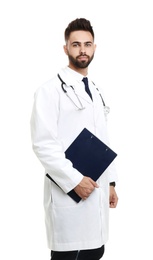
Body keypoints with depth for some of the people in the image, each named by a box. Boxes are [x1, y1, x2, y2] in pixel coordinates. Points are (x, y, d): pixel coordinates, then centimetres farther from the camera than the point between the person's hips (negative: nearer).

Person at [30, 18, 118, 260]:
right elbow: (43, 144, -16)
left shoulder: (95, 91, 16)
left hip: (97, 191, 7)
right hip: (68, 193, -7)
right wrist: (74, 180, -18)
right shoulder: (50, 90, -9)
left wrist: (110, 182, 16)